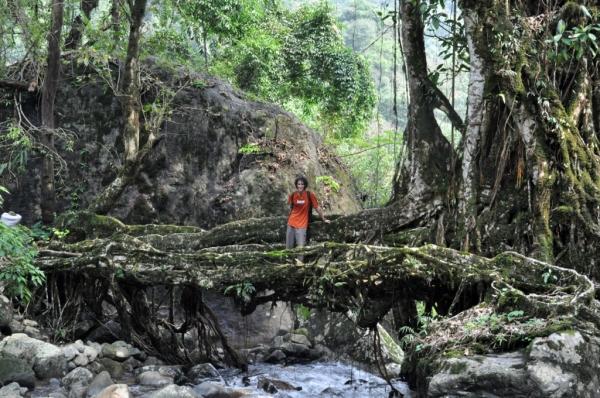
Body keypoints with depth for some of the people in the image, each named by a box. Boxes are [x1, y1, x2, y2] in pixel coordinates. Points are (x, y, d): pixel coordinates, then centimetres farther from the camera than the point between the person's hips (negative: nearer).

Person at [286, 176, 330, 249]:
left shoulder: (310, 195, -9)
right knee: (288, 248, 10)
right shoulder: (293, 195, -2)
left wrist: (324, 219, 6)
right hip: (291, 224, 3)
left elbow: (317, 208, -1)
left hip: (302, 225, -3)